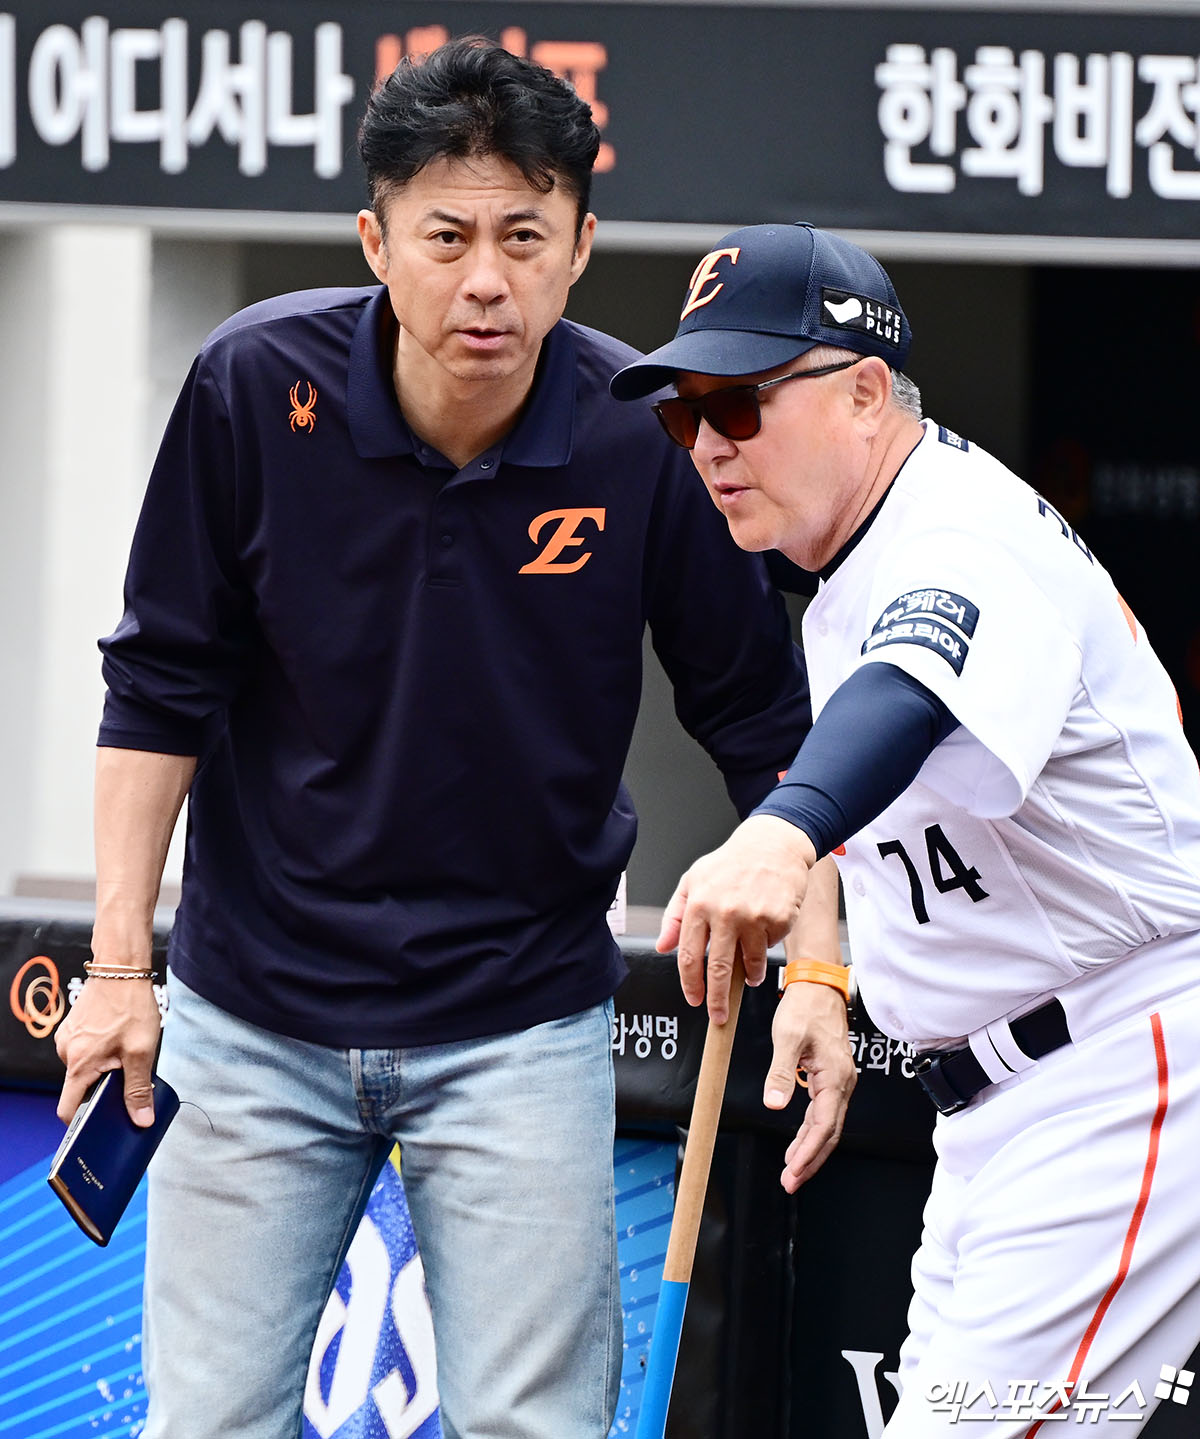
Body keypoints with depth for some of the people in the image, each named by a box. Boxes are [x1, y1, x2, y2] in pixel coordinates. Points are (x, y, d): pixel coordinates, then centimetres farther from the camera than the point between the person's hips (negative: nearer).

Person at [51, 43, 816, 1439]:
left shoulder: (647, 440, -13)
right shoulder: (257, 384, -12)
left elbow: (761, 723, -2)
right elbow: (162, 687, -3)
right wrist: (118, 969, -5)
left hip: (522, 1028, -1)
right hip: (253, 1015, 1)